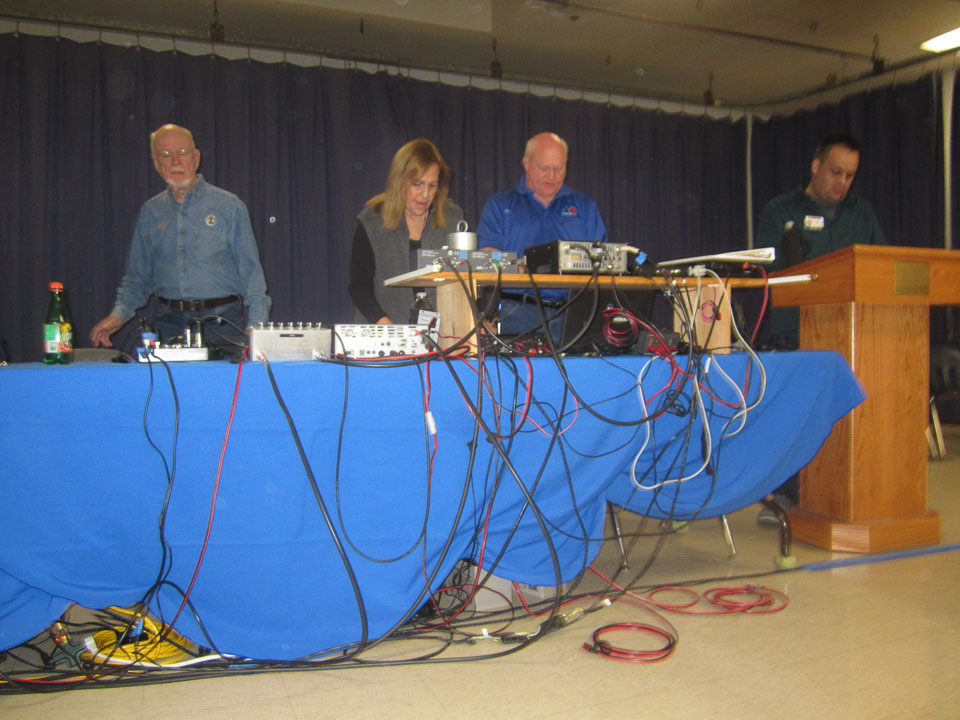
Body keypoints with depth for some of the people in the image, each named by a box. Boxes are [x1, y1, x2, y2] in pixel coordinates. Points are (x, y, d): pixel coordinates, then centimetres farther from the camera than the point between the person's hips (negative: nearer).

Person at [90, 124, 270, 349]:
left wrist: (257, 331, -9)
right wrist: (119, 314, 1)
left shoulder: (229, 206, 4)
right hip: (169, 323, 3)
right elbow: (137, 277, 18)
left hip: (220, 320, -2)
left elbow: (251, 272, 1)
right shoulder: (150, 212, 14)